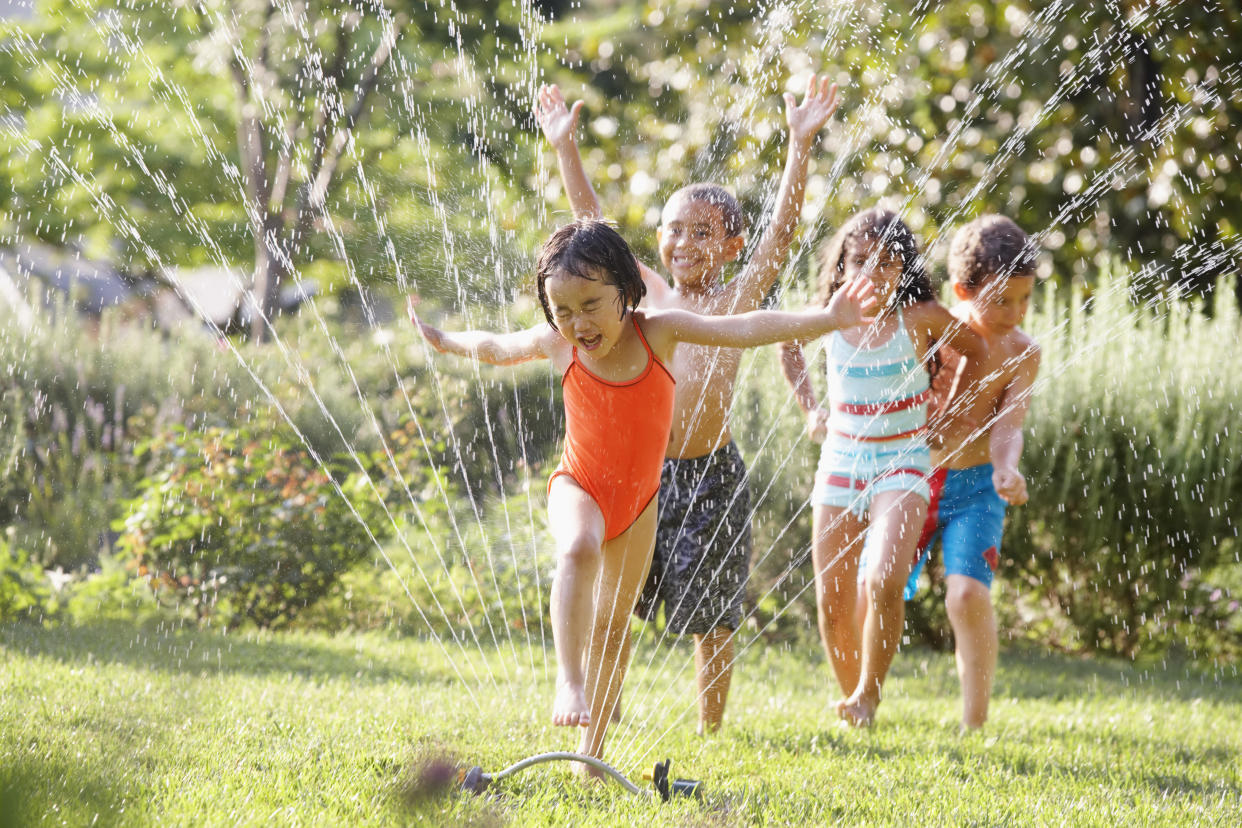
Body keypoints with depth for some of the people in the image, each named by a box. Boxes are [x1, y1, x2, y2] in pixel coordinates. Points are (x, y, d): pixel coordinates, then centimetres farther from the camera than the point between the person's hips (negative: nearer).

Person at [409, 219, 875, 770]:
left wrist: (825, 319, -34)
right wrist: (442, 341, 22)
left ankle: (592, 745, 22)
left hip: (638, 497, 2)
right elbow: (496, 348, 8)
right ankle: (568, 680, -41)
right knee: (578, 549, -37)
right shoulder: (556, 345, -14)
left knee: (615, 621, 11)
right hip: (579, 487, -2)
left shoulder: (658, 331, -17)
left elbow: (745, 330, -24)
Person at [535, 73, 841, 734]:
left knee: (711, 615, 4)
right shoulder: (647, 293, 8)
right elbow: (592, 222, 11)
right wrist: (565, 148, 7)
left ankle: (710, 733, 16)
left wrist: (800, 145, -18)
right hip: (638, 468, 3)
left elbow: (783, 226, -9)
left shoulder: (736, 300, 0)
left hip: (710, 474, -3)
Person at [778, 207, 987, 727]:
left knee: (885, 582, -25)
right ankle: (851, 698, 23)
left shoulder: (920, 318, -10)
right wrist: (809, 408, 14)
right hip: (841, 461, 3)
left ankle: (870, 693, -9)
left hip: (903, 464, -3)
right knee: (832, 601, 2)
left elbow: (980, 353, 6)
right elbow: (788, 345, 20)